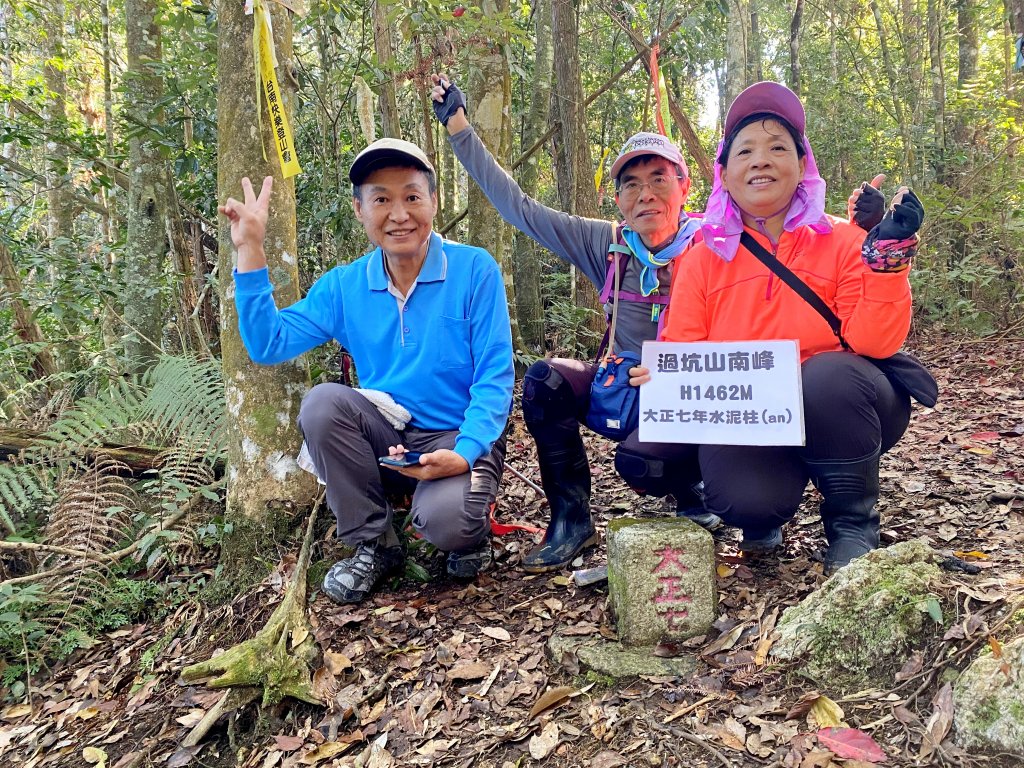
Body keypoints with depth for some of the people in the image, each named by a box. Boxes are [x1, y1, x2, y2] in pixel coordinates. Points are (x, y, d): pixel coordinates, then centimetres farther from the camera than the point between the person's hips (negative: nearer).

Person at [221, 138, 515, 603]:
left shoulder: (474, 270, -9)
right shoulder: (344, 286, 2)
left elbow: (495, 377, -11)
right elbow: (269, 345, -5)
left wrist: (465, 454, -26)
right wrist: (249, 250, -7)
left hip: (460, 439, -4)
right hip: (386, 441, 5)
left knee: (445, 522, -33)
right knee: (323, 402, -24)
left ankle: (470, 530, 7)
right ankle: (373, 543, -5)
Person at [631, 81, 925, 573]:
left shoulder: (841, 242, -3)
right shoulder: (704, 259, 2)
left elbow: (872, 342, -14)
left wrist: (888, 254, -25)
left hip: (835, 416, 1)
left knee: (829, 373, -33)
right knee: (743, 500, -29)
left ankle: (853, 524, -8)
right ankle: (766, 517, 12)